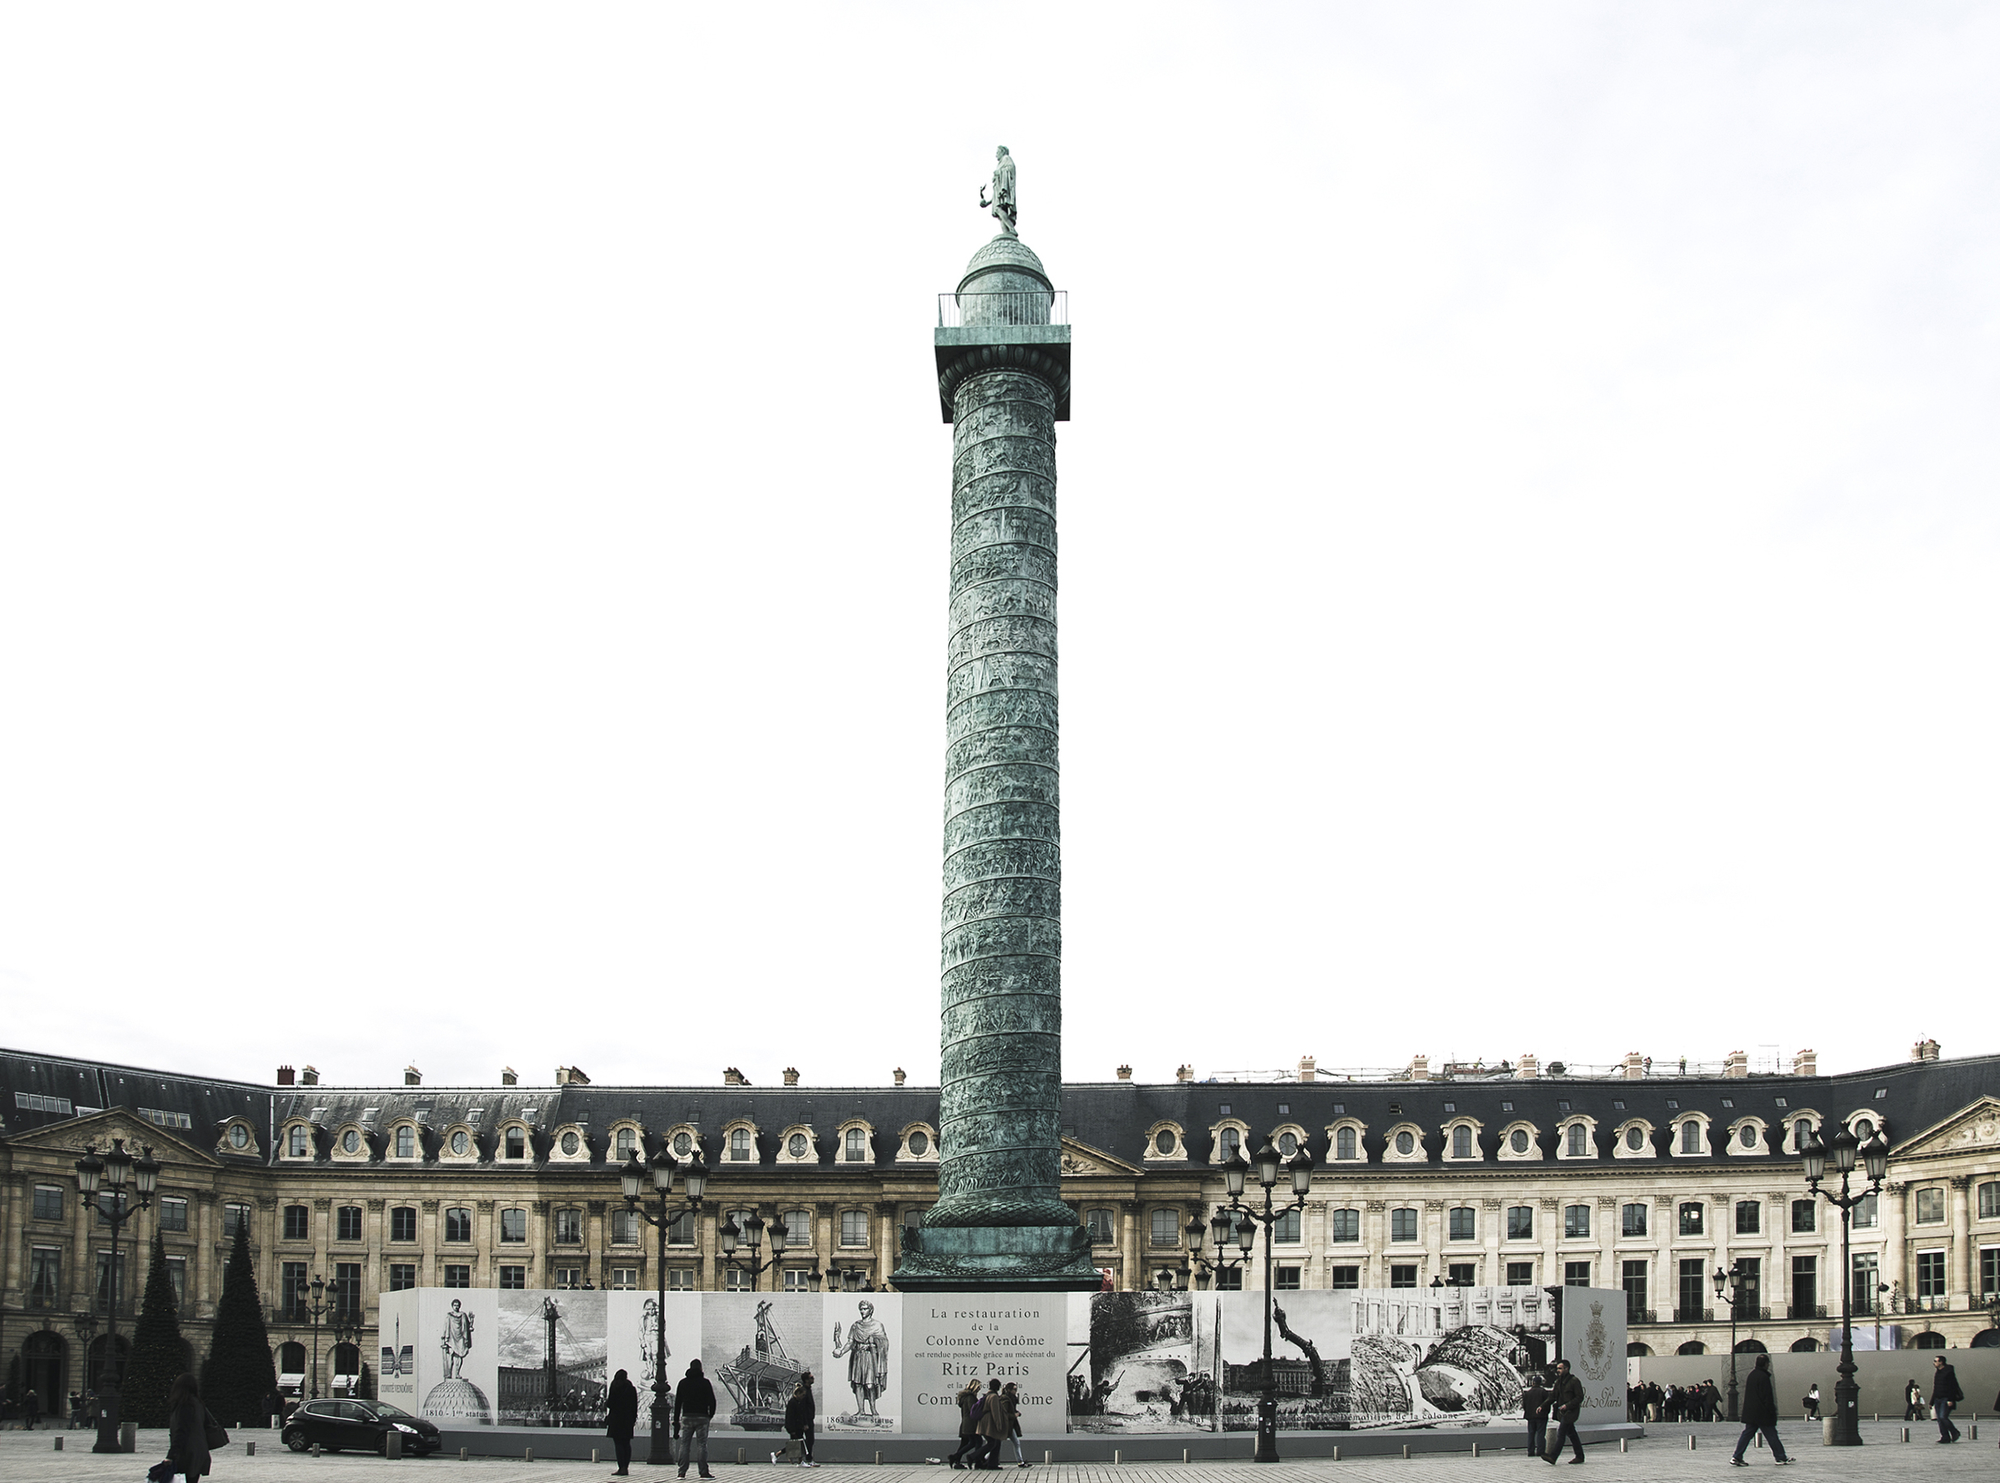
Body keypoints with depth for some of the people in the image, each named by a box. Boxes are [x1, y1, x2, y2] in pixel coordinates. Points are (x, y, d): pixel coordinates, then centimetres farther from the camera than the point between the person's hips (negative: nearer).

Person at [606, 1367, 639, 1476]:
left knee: (618, 1443, -6)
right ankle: (626, 1467, 10)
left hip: (616, 1418, -6)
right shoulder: (631, 1387, 8)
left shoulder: (616, 1386, -7)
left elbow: (610, 1403, -10)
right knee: (626, 1443, 10)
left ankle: (622, 1468, -13)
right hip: (628, 1419, 6)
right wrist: (634, 1419, 15)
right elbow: (635, 1405, 10)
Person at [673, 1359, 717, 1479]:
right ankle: (703, 1472, -4)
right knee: (702, 1445, 0)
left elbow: (677, 1403, 8)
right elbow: (712, 1401, -1)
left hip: (687, 1417, 2)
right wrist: (711, 1415, 15)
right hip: (702, 1417, -2)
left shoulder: (683, 1383, 8)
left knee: (684, 1445, 4)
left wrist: (676, 1421, 10)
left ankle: (682, 1472, 0)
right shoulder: (705, 1382, 1)